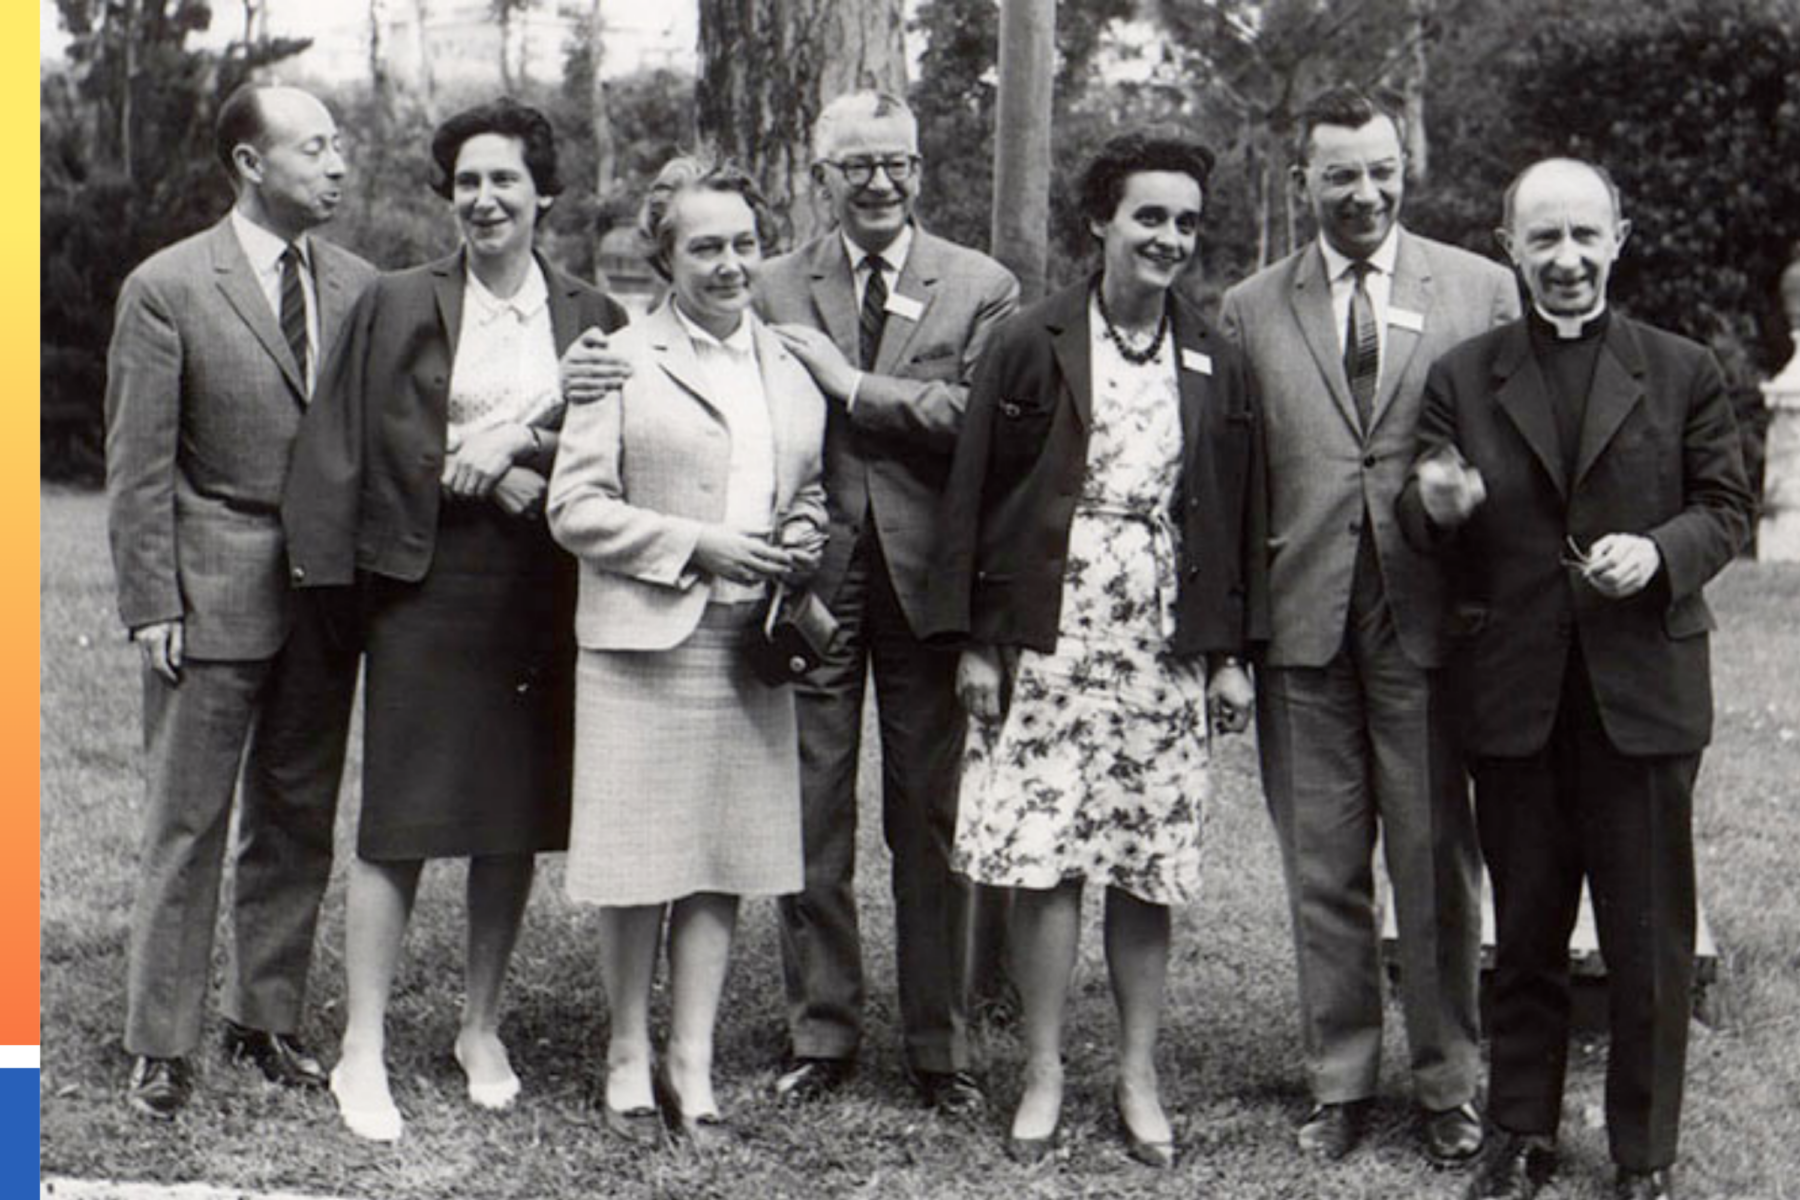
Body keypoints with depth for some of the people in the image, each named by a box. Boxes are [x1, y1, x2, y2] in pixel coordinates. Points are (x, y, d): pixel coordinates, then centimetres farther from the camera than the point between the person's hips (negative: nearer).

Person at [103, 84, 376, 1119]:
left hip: (327, 591, 4)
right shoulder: (167, 288, -5)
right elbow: (139, 465, -5)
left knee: (299, 818, 11)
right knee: (187, 821, 1)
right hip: (214, 592, -4)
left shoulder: (358, 286, 7)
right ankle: (163, 1045, 11)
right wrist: (152, 602, -10)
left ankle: (268, 1018, 24)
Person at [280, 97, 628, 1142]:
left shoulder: (592, 319, 8)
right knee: (401, 820, -3)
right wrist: (498, 477, -12)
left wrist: (520, 437, -12)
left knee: (517, 819, 8)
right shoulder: (398, 305, 4)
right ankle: (364, 1052, 3)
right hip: (425, 586, -2)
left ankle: (483, 1026, 23)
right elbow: (374, 447, -2)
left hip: (543, 595, 2)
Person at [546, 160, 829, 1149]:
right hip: (644, 641, -4)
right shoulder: (623, 362, -1)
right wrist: (698, 545, -14)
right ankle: (628, 1055, 16)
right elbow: (575, 509, -5)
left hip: (749, 647, 4)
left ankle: (691, 1065, 14)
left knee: (724, 859, 5)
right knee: (640, 860, 0)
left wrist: (803, 540, 1)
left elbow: (811, 489, 24)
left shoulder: (793, 368, 14)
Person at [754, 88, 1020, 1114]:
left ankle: (942, 1047, 16)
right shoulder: (776, 291, 8)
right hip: (812, 574, 1)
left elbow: (984, 418, -11)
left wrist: (853, 384, -12)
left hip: (928, 578, -1)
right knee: (811, 818, 6)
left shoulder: (983, 289, 3)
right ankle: (821, 1036, 18)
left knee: (935, 820, 5)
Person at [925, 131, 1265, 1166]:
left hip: (1166, 651, 2)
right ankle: (1044, 1075, 11)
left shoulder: (1218, 368, 9)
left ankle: (1139, 1079, 16)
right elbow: (975, 495, 1)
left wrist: (1233, 651, 7)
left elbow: (1240, 516, 12)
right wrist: (973, 641, -3)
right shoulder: (1031, 346, 1)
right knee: (1043, 864, -1)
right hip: (1046, 643, -2)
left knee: (1149, 872, 5)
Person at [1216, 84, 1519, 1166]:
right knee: (1322, 871, 9)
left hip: (1428, 619, -1)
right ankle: (1341, 1083, 22)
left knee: (1437, 864, 5)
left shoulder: (1482, 292, 3)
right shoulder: (1250, 310, 7)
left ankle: (1450, 1088, 19)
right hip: (1302, 628, 2)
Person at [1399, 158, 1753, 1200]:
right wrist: (1435, 508, -18)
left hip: (1644, 691, -1)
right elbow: (1427, 530, 6)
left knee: (1650, 939, 5)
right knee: (1523, 934, 12)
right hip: (1513, 699, 1)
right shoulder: (1463, 378, 6)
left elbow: (1727, 508, 5)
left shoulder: (1684, 372, 4)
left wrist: (1660, 553, -15)